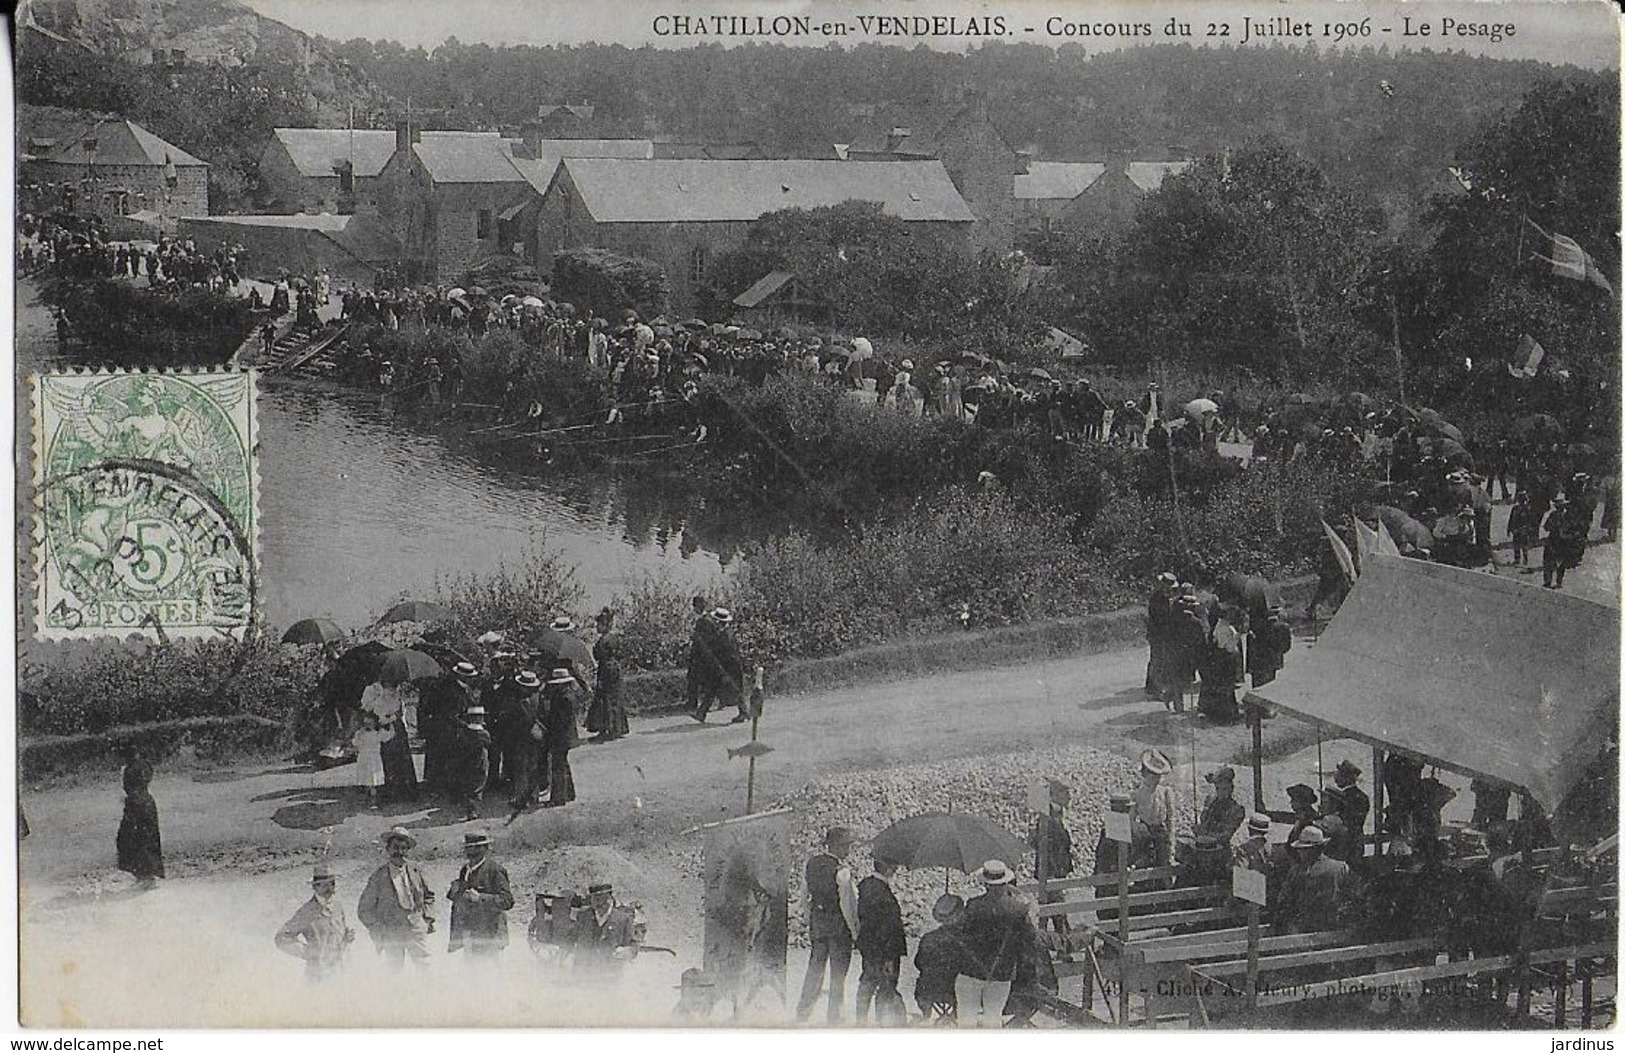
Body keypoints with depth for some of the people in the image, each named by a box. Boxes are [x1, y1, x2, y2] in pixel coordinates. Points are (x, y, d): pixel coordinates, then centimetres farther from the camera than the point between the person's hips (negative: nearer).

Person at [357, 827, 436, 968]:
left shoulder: (416, 870, 6)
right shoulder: (379, 876, -3)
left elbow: (428, 896, 19)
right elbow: (364, 910, 3)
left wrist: (429, 918, 8)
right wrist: (378, 930, -2)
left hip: (417, 929, 2)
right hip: (391, 934, -2)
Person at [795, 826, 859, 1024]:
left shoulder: (812, 864, 4)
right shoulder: (841, 870, -16)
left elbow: (808, 896, 11)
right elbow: (845, 902, -17)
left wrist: (809, 924, 18)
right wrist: (854, 928, -10)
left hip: (816, 921, 6)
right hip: (838, 924, -6)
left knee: (815, 968, 17)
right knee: (838, 973, 5)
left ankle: (802, 1011, 19)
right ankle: (834, 1015, 9)